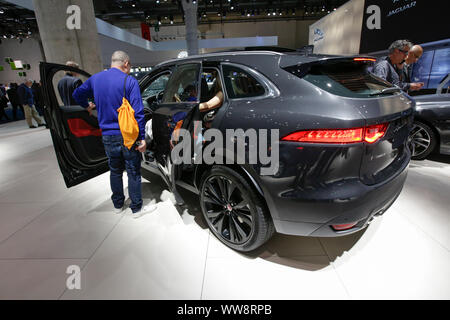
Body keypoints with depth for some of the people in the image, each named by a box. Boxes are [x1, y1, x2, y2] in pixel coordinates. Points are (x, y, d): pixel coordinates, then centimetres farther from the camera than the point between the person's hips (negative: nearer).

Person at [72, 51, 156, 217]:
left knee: (115, 171, 19)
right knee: (133, 172, 6)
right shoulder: (130, 81, -9)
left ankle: (118, 205, 34)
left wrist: (87, 106, 41)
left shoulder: (95, 79, 7)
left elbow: (77, 94, 22)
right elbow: (138, 112, -15)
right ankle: (137, 208, 17)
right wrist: (142, 138, -13)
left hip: (108, 136, 5)